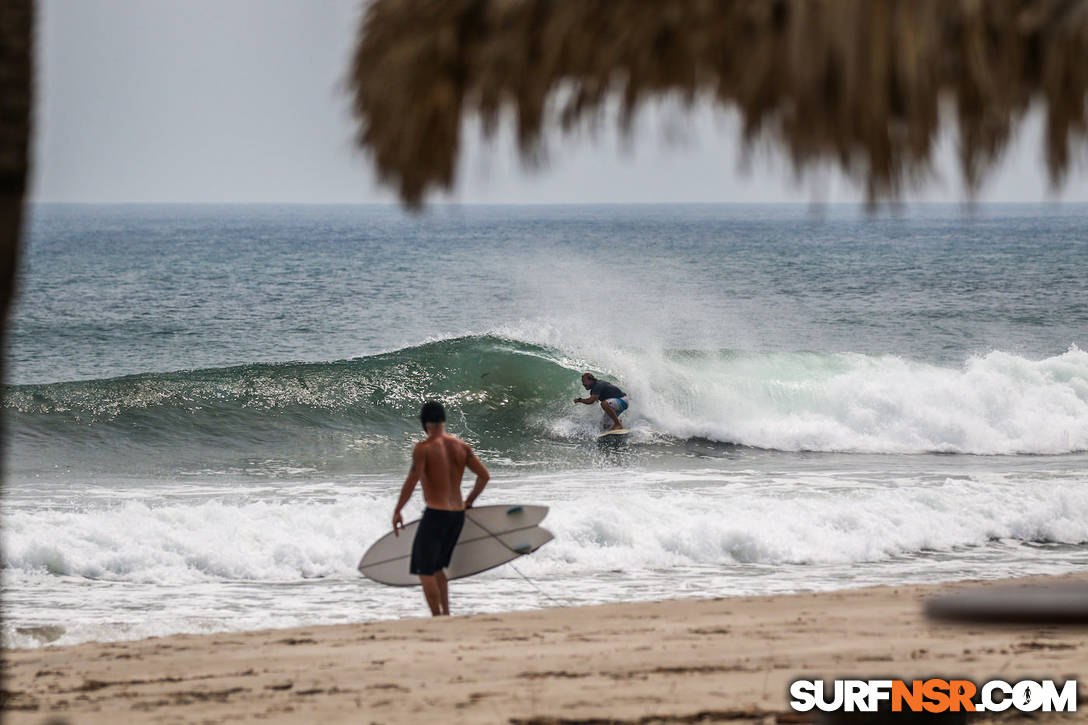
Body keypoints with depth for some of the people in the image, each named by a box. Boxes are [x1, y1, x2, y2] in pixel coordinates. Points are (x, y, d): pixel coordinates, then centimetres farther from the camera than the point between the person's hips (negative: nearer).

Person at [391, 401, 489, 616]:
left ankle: (438, 617, -4)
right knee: (437, 567, 22)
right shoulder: (461, 446, 6)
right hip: (458, 515, 7)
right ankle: (446, 613, 19)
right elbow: (484, 475, 8)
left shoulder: (423, 448, -12)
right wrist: (468, 502, 20)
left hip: (436, 515, -7)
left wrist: (397, 511, -12)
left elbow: (412, 481, -20)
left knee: (425, 570, 2)